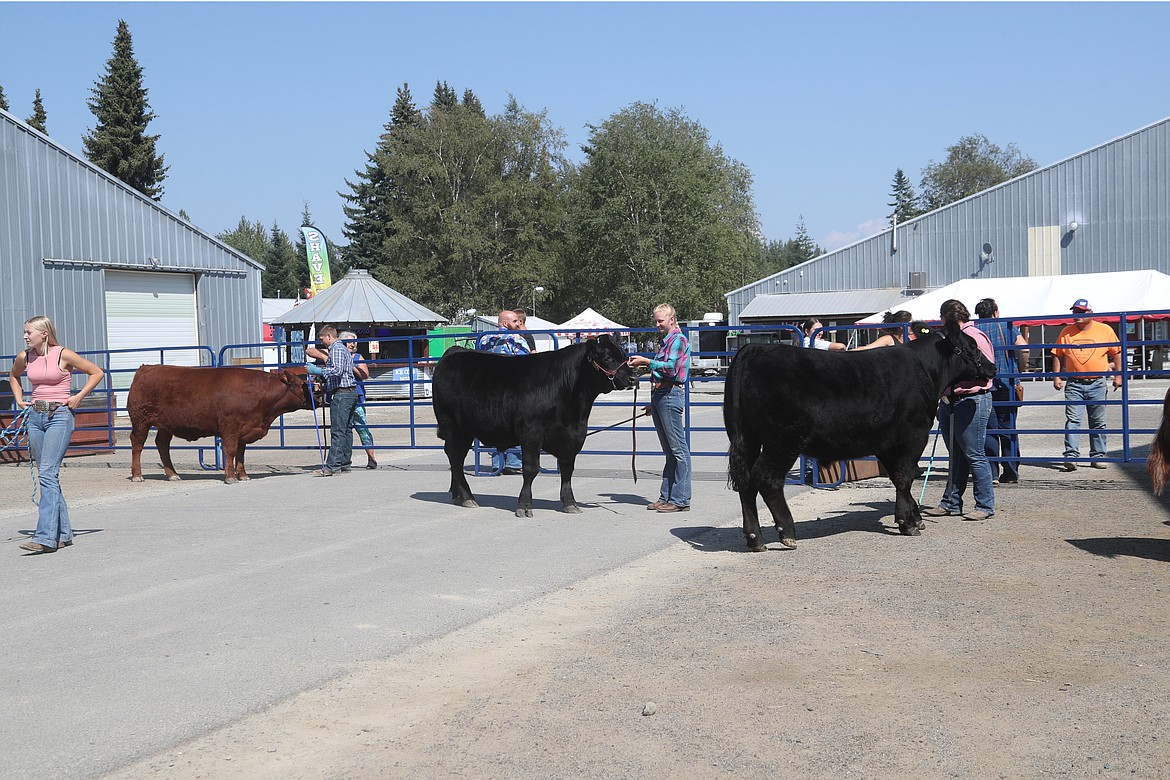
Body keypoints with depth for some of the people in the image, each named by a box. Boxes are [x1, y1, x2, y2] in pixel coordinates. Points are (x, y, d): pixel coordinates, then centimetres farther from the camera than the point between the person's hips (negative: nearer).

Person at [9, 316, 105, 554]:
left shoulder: (63, 355, -8)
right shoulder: (25, 358, 7)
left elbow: (96, 372, 0)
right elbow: (13, 376, 30)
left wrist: (79, 396, -7)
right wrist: (19, 398, 15)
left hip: (59, 416, -6)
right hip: (35, 417, 6)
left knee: (47, 473, -16)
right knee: (46, 476, 8)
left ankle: (45, 536, -19)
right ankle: (64, 533, 16)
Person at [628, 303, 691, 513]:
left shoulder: (678, 340, -7)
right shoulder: (666, 341, 22)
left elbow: (671, 367, -21)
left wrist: (646, 361, -19)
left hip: (670, 394, -10)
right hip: (660, 395, 10)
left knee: (678, 449, -8)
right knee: (669, 451, 12)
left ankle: (681, 500, -8)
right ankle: (666, 497, 15)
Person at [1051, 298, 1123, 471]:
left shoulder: (1105, 330, 3)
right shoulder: (1066, 332, 6)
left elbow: (1117, 353, 6)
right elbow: (1058, 355, 9)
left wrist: (1118, 375, 2)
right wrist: (1056, 376, 1)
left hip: (1097, 384, 0)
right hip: (1074, 385, 0)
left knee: (1098, 423, 7)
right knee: (1072, 420, -10)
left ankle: (1097, 456, 14)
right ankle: (1071, 456, -14)